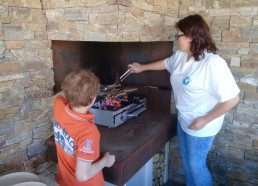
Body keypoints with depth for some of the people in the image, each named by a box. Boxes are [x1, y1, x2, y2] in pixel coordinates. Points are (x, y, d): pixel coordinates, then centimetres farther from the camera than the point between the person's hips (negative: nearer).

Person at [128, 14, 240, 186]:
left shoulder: (213, 64, -30)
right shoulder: (180, 56, -3)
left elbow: (232, 99, -27)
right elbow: (166, 63, 19)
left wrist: (205, 120, -23)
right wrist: (142, 67, 28)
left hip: (200, 125, -8)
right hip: (183, 119, 8)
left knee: (196, 164, 10)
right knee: (186, 160, 25)